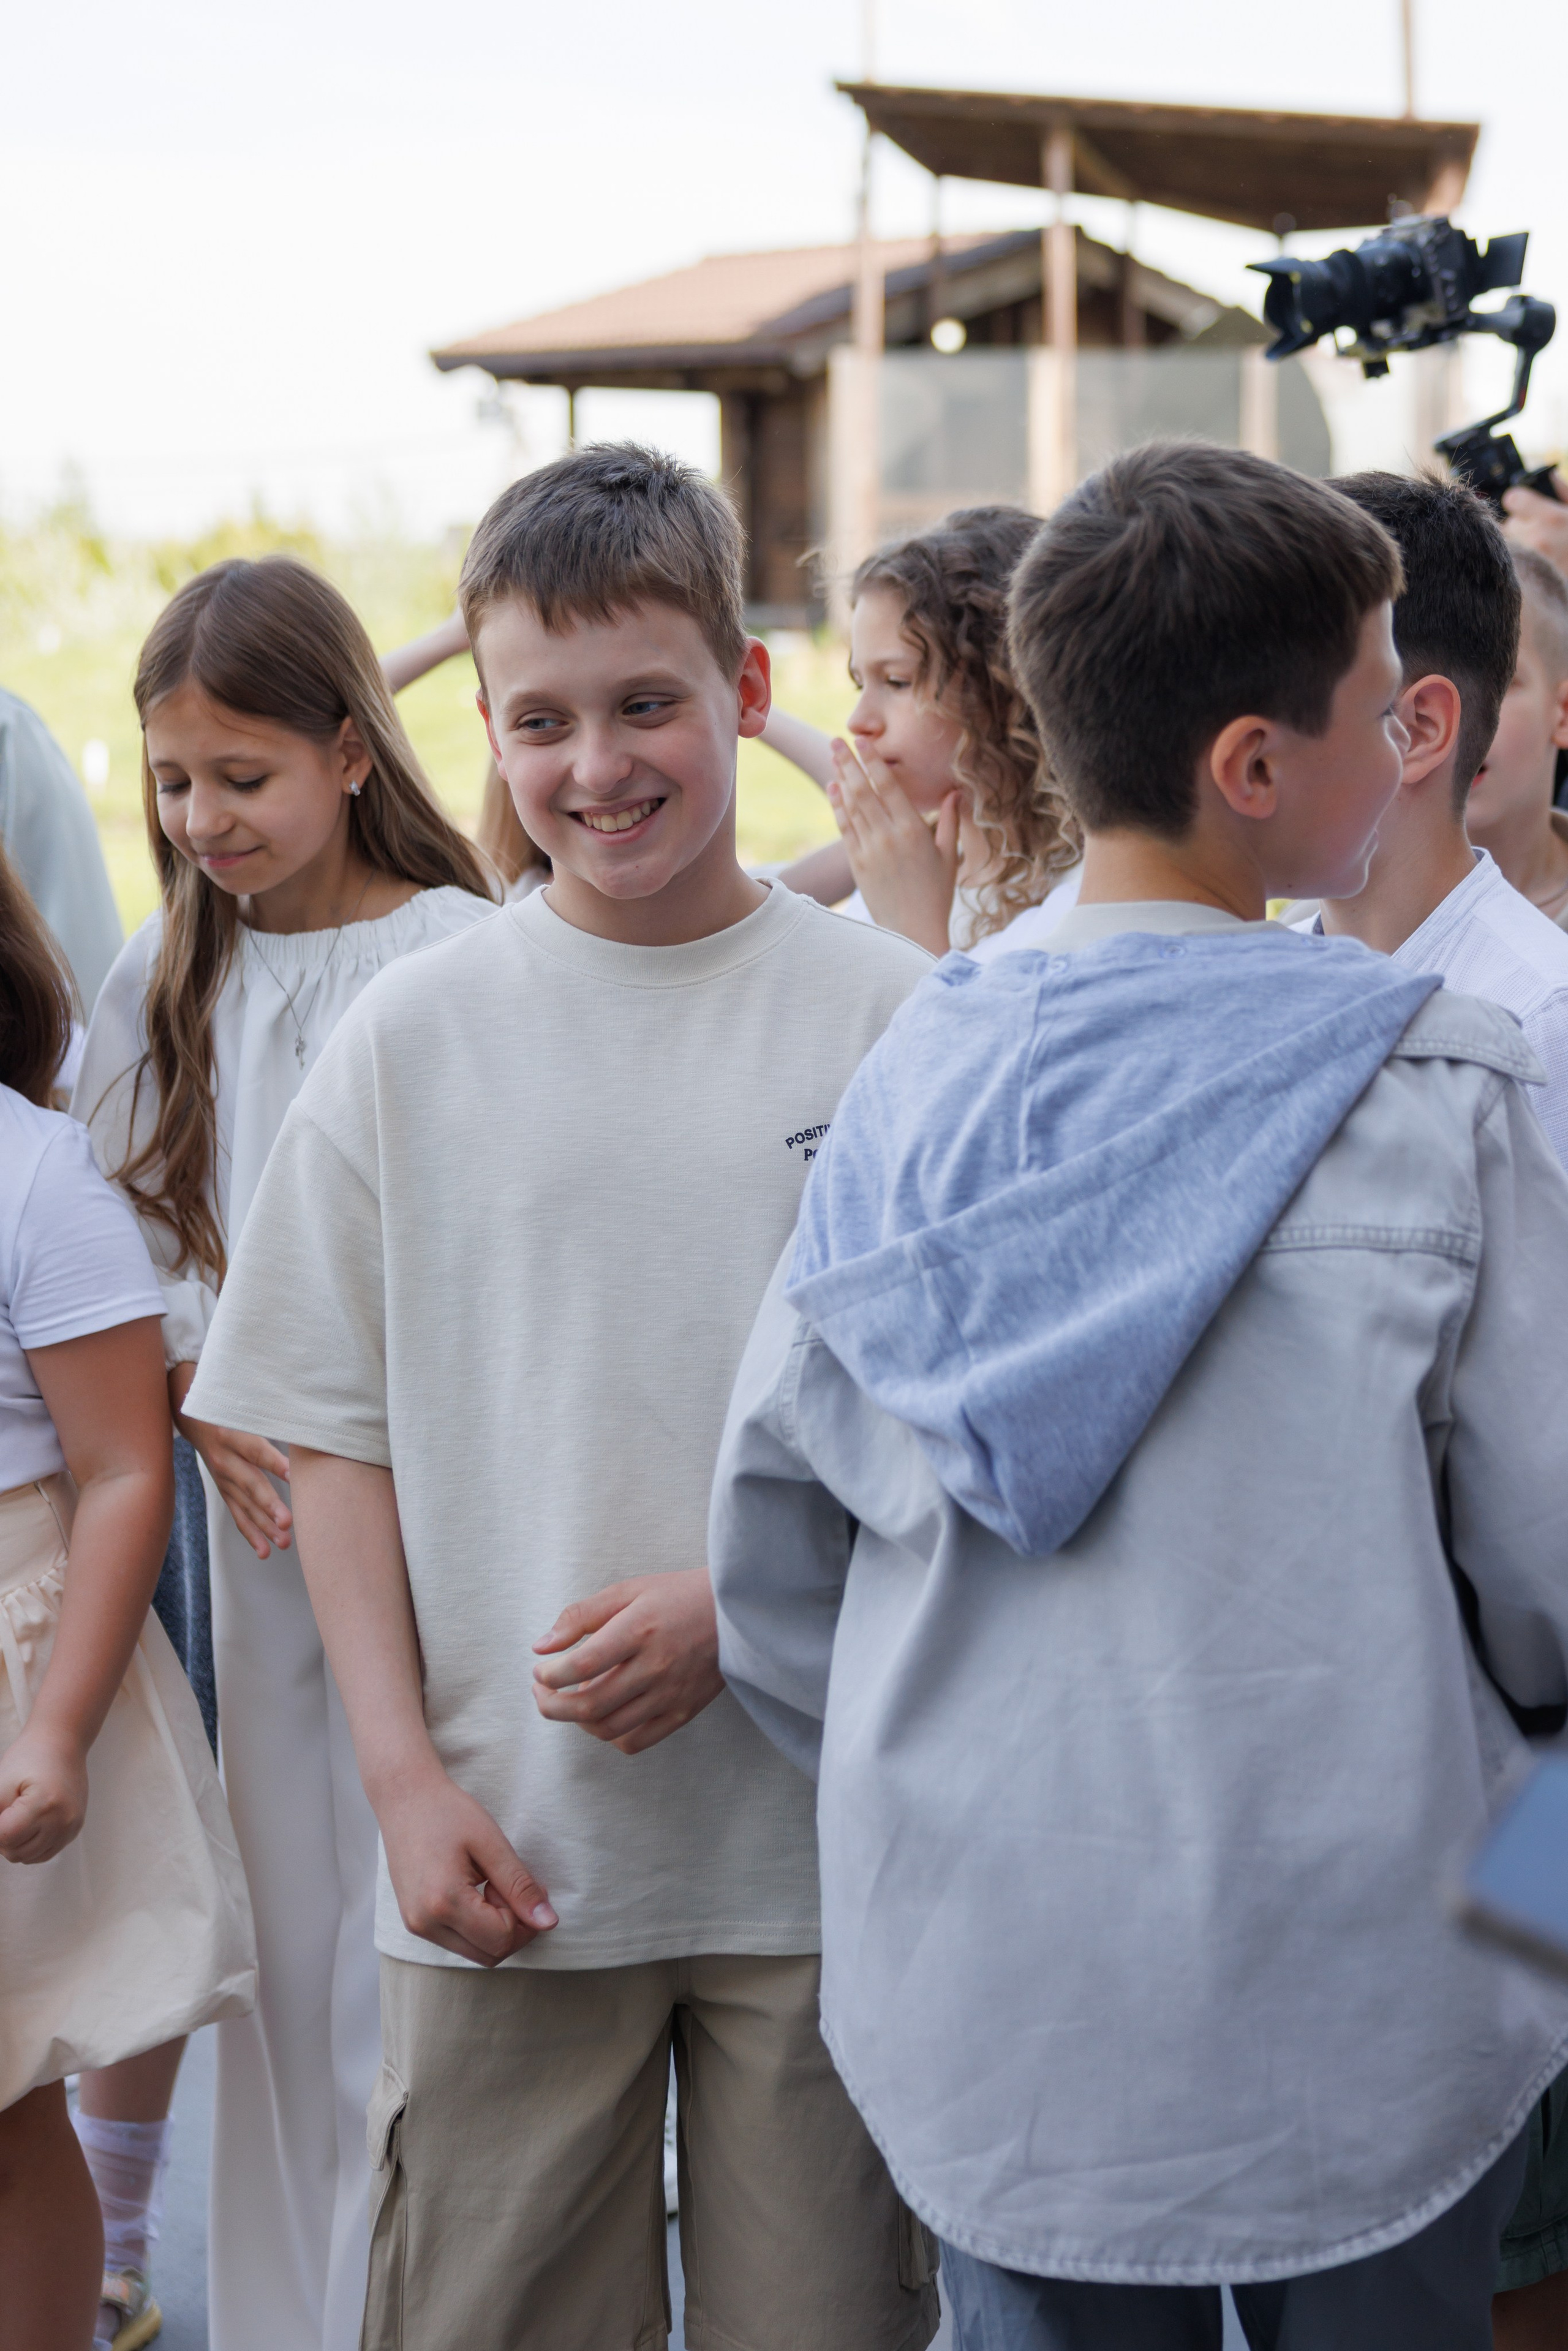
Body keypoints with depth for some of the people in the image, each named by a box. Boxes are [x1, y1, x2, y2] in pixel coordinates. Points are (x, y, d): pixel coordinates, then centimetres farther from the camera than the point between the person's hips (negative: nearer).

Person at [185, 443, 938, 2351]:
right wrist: (408, 1780, -4)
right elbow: (341, 1440, 5)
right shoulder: (415, 1035, 2)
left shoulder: (888, 1016, -2)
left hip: (821, 1843, -1)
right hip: (503, 1852, 1)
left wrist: (736, 1612, -12)